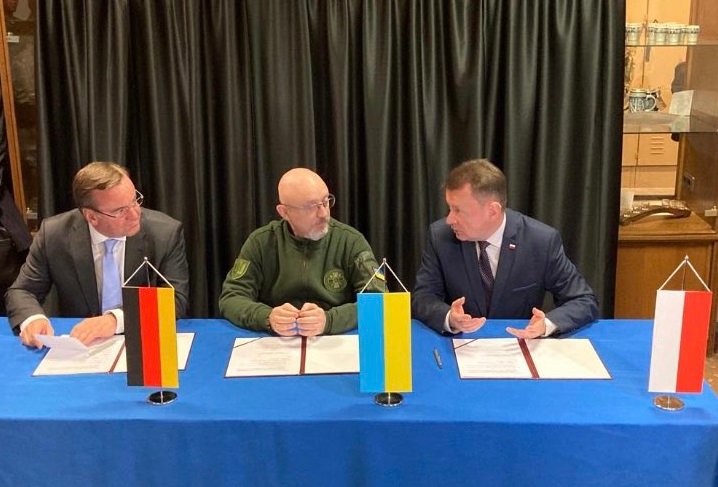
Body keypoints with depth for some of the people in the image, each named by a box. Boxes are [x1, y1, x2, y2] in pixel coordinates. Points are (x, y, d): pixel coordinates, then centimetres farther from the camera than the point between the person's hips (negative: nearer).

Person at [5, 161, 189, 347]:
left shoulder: (166, 233, -12)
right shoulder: (53, 233, -7)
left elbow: (176, 300, -15)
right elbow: (21, 291, 2)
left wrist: (117, 319, -30)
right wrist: (32, 318, -22)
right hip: (78, 348, 2)